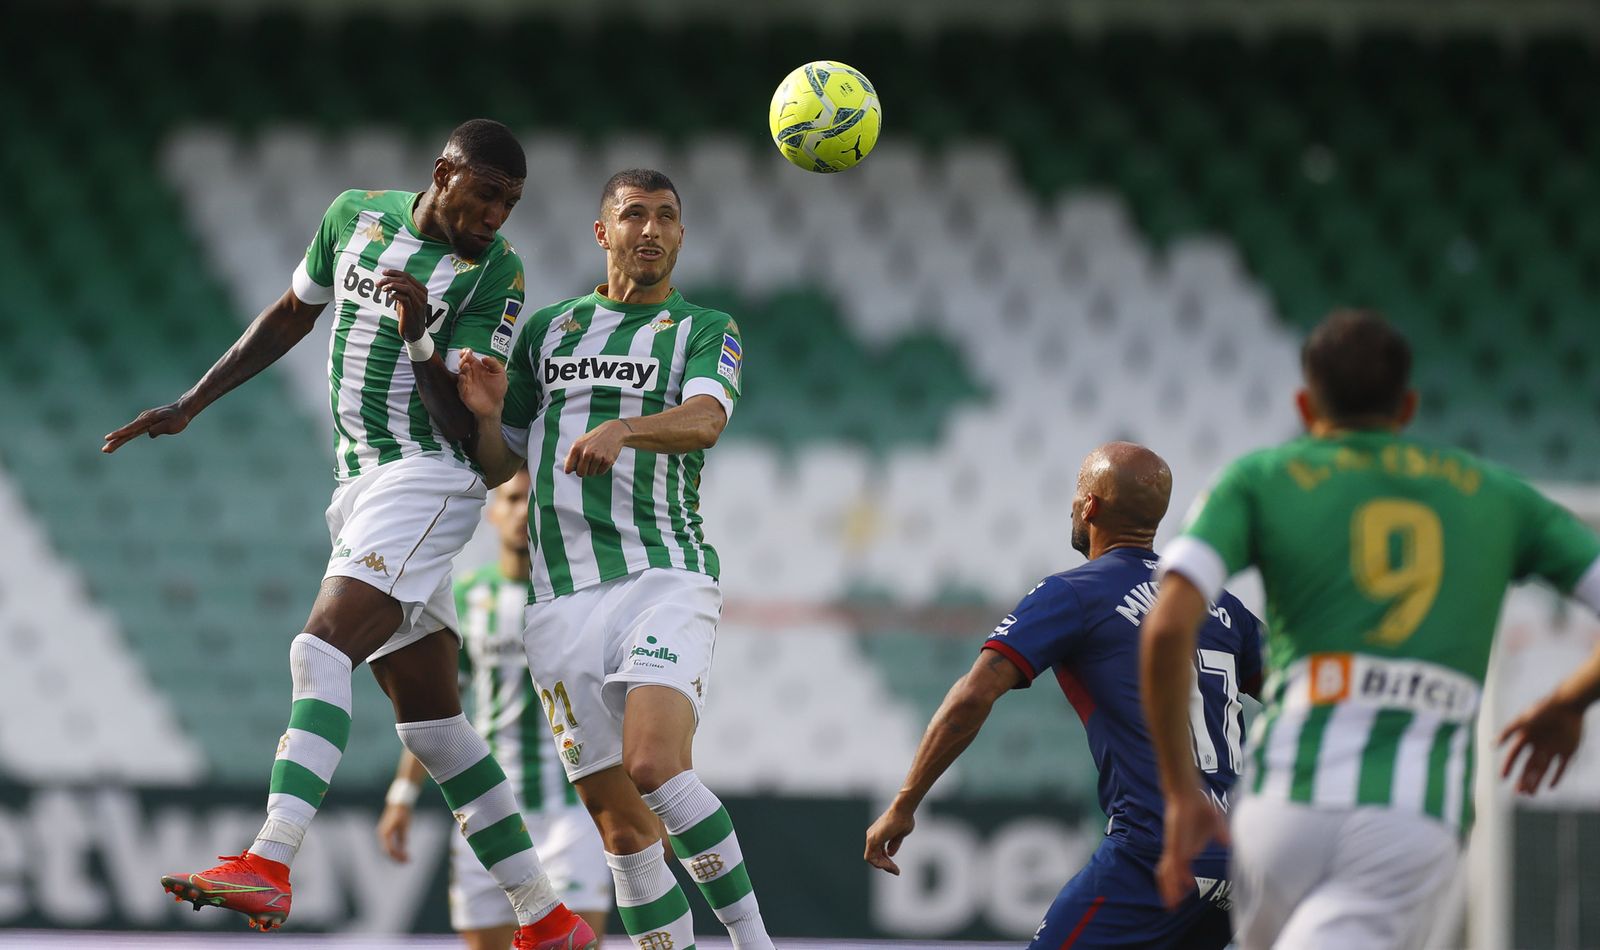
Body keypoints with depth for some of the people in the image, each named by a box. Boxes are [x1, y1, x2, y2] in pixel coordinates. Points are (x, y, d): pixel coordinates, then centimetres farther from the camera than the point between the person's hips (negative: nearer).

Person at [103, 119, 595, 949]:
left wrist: (417, 340, -26)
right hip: (361, 490, 7)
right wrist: (189, 406, 24)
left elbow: (464, 429, -11)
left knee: (321, 650, -25)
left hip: (429, 479, -7)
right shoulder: (354, 217, 9)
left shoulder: (494, 272, -7)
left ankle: (269, 865, -36)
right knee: (431, 725, 6)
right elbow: (291, 317, 24)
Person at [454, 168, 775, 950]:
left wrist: (623, 428, -34)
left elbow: (705, 419, -14)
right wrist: (485, 414, 1)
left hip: (664, 581, -3)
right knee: (622, 827, 0)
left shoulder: (706, 331, 8)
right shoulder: (548, 332, 19)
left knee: (655, 768, -27)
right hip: (561, 603, 3)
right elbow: (496, 468, 23)